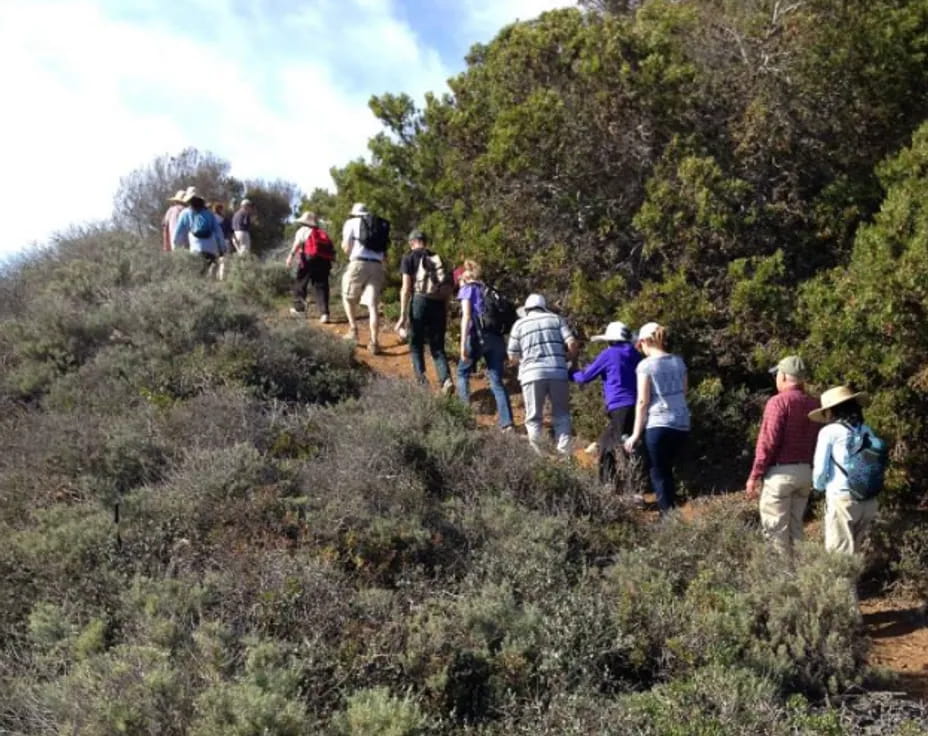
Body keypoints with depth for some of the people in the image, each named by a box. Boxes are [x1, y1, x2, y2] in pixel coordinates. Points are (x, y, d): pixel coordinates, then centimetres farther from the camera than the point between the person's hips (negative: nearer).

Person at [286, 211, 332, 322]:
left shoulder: (303, 230, 11)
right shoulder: (322, 232, 26)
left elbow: (297, 243, -7)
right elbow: (330, 248, 20)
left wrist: (291, 256, -16)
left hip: (309, 259, -4)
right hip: (324, 260, 4)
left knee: (300, 283, 14)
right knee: (321, 286, 3)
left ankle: (299, 308, 22)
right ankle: (324, 313, -9)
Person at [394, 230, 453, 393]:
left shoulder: (409, 258, 4)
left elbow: (406, 288, -4)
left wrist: (403, 315, -5)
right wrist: (446, 314, 23)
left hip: (419, 301, -3)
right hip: (439, 304, 3)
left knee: (416, 345, 11)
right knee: (437, 348, 9)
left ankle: (422, 379, 0)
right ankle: (446, 379, -12)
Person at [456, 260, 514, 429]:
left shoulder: (467, 289, 6)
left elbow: (467, 316, -7)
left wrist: (463, 344, -11)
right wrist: (504, 350, 22)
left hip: (479, 336, -5)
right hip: (497, 338, 5)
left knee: (463, 373, 15)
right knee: (497, 381, 3)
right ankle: (507, 423, -7)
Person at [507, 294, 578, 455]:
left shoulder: (520, 324, 10)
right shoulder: (555, 319, 12)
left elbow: (512, 356, 10)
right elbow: (572, 343, 3)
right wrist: (568, 357, 22)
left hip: (532, 374, -1)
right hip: (558, 372, 1)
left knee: (533, 417, 6)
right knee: (561, 415, 13)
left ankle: (536, 453, -8)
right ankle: (564, 451, 1)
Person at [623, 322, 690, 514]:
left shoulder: (646, 365, -6)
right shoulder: (678, 362, 9)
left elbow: (642, 402, -8)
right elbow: (683, 393, 14)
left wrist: (636, 434, -4)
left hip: (658, 425, -5)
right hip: (682, 424, 5)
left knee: (658, 473, 6)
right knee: (666, 469, 21)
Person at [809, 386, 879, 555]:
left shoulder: (829, 431, -3)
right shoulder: (867, 431, 10)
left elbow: (820, 469, -3)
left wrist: (820, 486, 16)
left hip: (842, 498, -5)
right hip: (869, 500, 5)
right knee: (853, 552, 14)